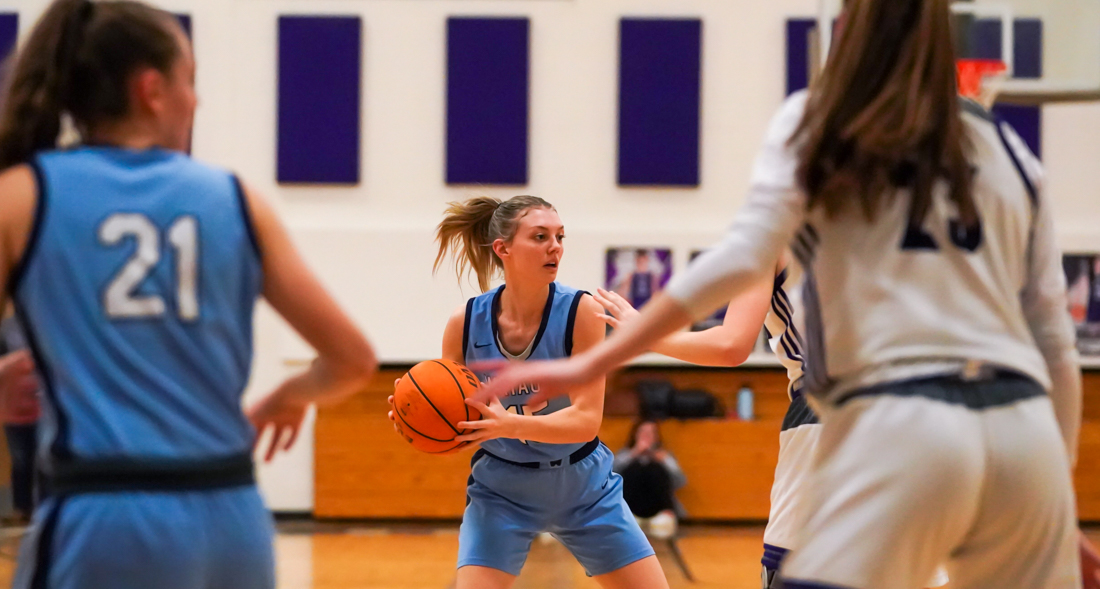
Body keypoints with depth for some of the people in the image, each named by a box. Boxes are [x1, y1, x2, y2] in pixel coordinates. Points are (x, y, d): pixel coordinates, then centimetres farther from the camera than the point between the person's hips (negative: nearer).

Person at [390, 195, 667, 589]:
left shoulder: (580, 311, -18)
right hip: (500, 489, 0)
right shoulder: (465, 323, -15)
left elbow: (587, 419, -23)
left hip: (583, 486, 1)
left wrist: (512, 425, -39)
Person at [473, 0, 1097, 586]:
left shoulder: (815, 124, 8)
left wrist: (590, 365, -4)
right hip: (1023, 433, 4)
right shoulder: (1011, 152, 18)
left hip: (899, 424, -4)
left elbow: (741, 260, -6)